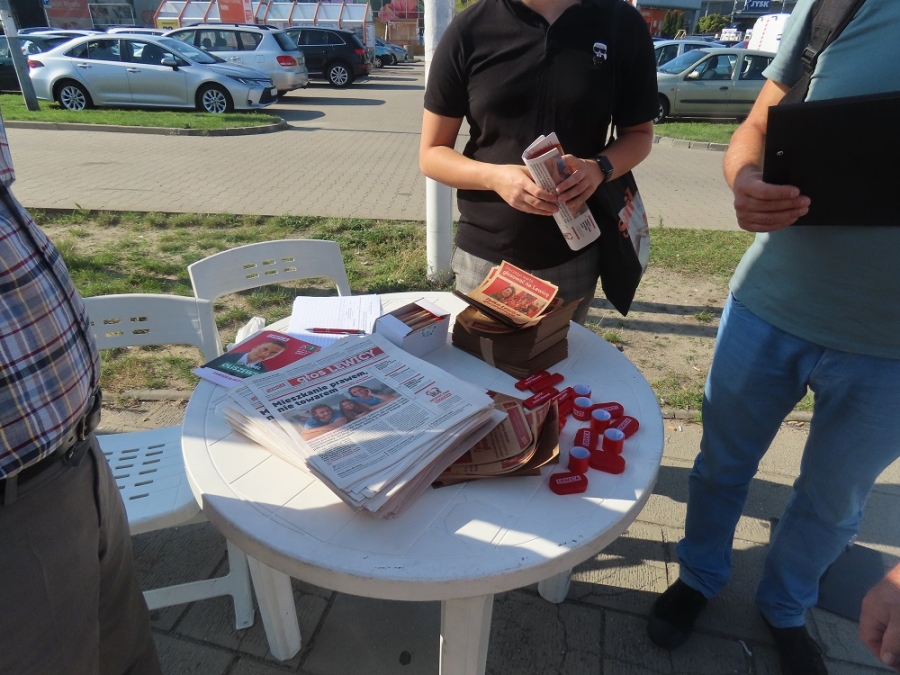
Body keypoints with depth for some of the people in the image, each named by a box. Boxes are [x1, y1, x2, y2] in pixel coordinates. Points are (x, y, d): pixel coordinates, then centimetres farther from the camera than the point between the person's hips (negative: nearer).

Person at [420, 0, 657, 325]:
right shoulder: (469, 30, -6)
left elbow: (639, 133, 7)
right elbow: (431, 153, -2)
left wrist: (600, 168, -15)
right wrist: (494, 176, -21)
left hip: (574, 257, 1)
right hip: (483, 254, 0)